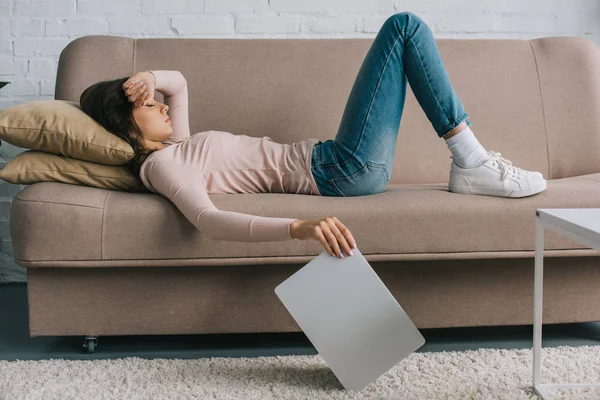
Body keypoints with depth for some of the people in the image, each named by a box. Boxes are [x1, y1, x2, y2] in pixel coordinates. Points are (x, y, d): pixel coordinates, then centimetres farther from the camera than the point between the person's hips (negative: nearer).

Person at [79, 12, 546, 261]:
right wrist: (299, 227, -49)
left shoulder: (173, 151, 16)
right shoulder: (161, 165, -13)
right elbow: (208, 220, -33)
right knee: (404, 26, -5)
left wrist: (148, 78, 7)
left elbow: (179, 82, 32)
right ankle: (471, 161, -2)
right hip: (345, 171, -10)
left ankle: (471, 165, 23)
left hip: (336, 167, 10)